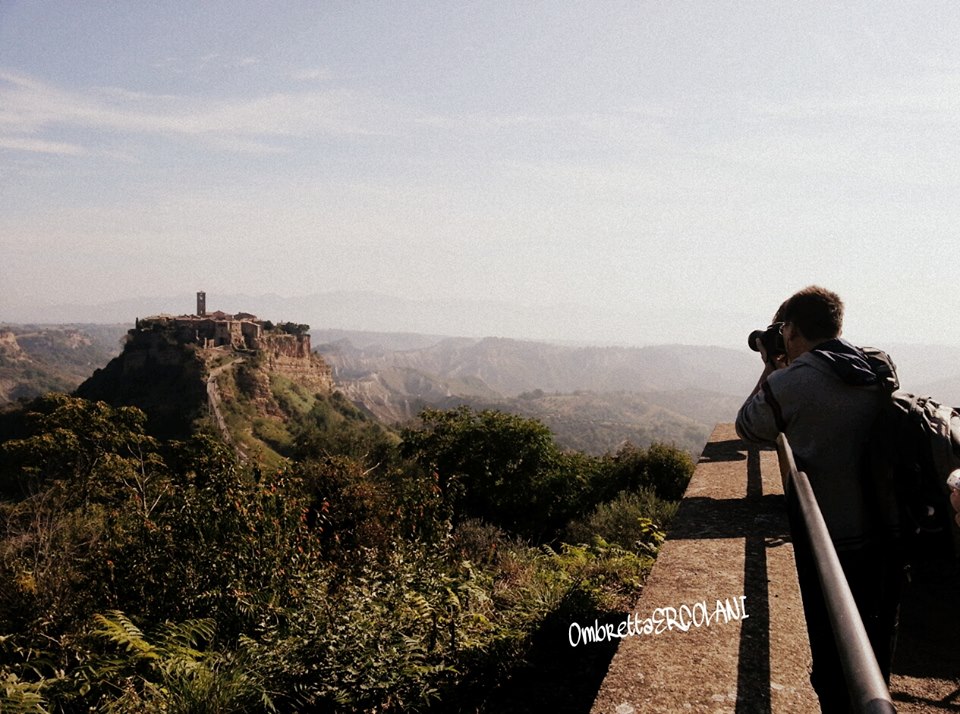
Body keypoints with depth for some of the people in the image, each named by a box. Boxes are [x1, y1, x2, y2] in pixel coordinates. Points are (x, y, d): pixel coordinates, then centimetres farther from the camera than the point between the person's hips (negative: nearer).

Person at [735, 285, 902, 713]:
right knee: (877, 645, 23)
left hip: (829, 543, -6)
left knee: (833, 656, 9)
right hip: (889, 537, 6)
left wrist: (770, 370, 12)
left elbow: (748, 430, 4)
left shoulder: (787, 384, -15)